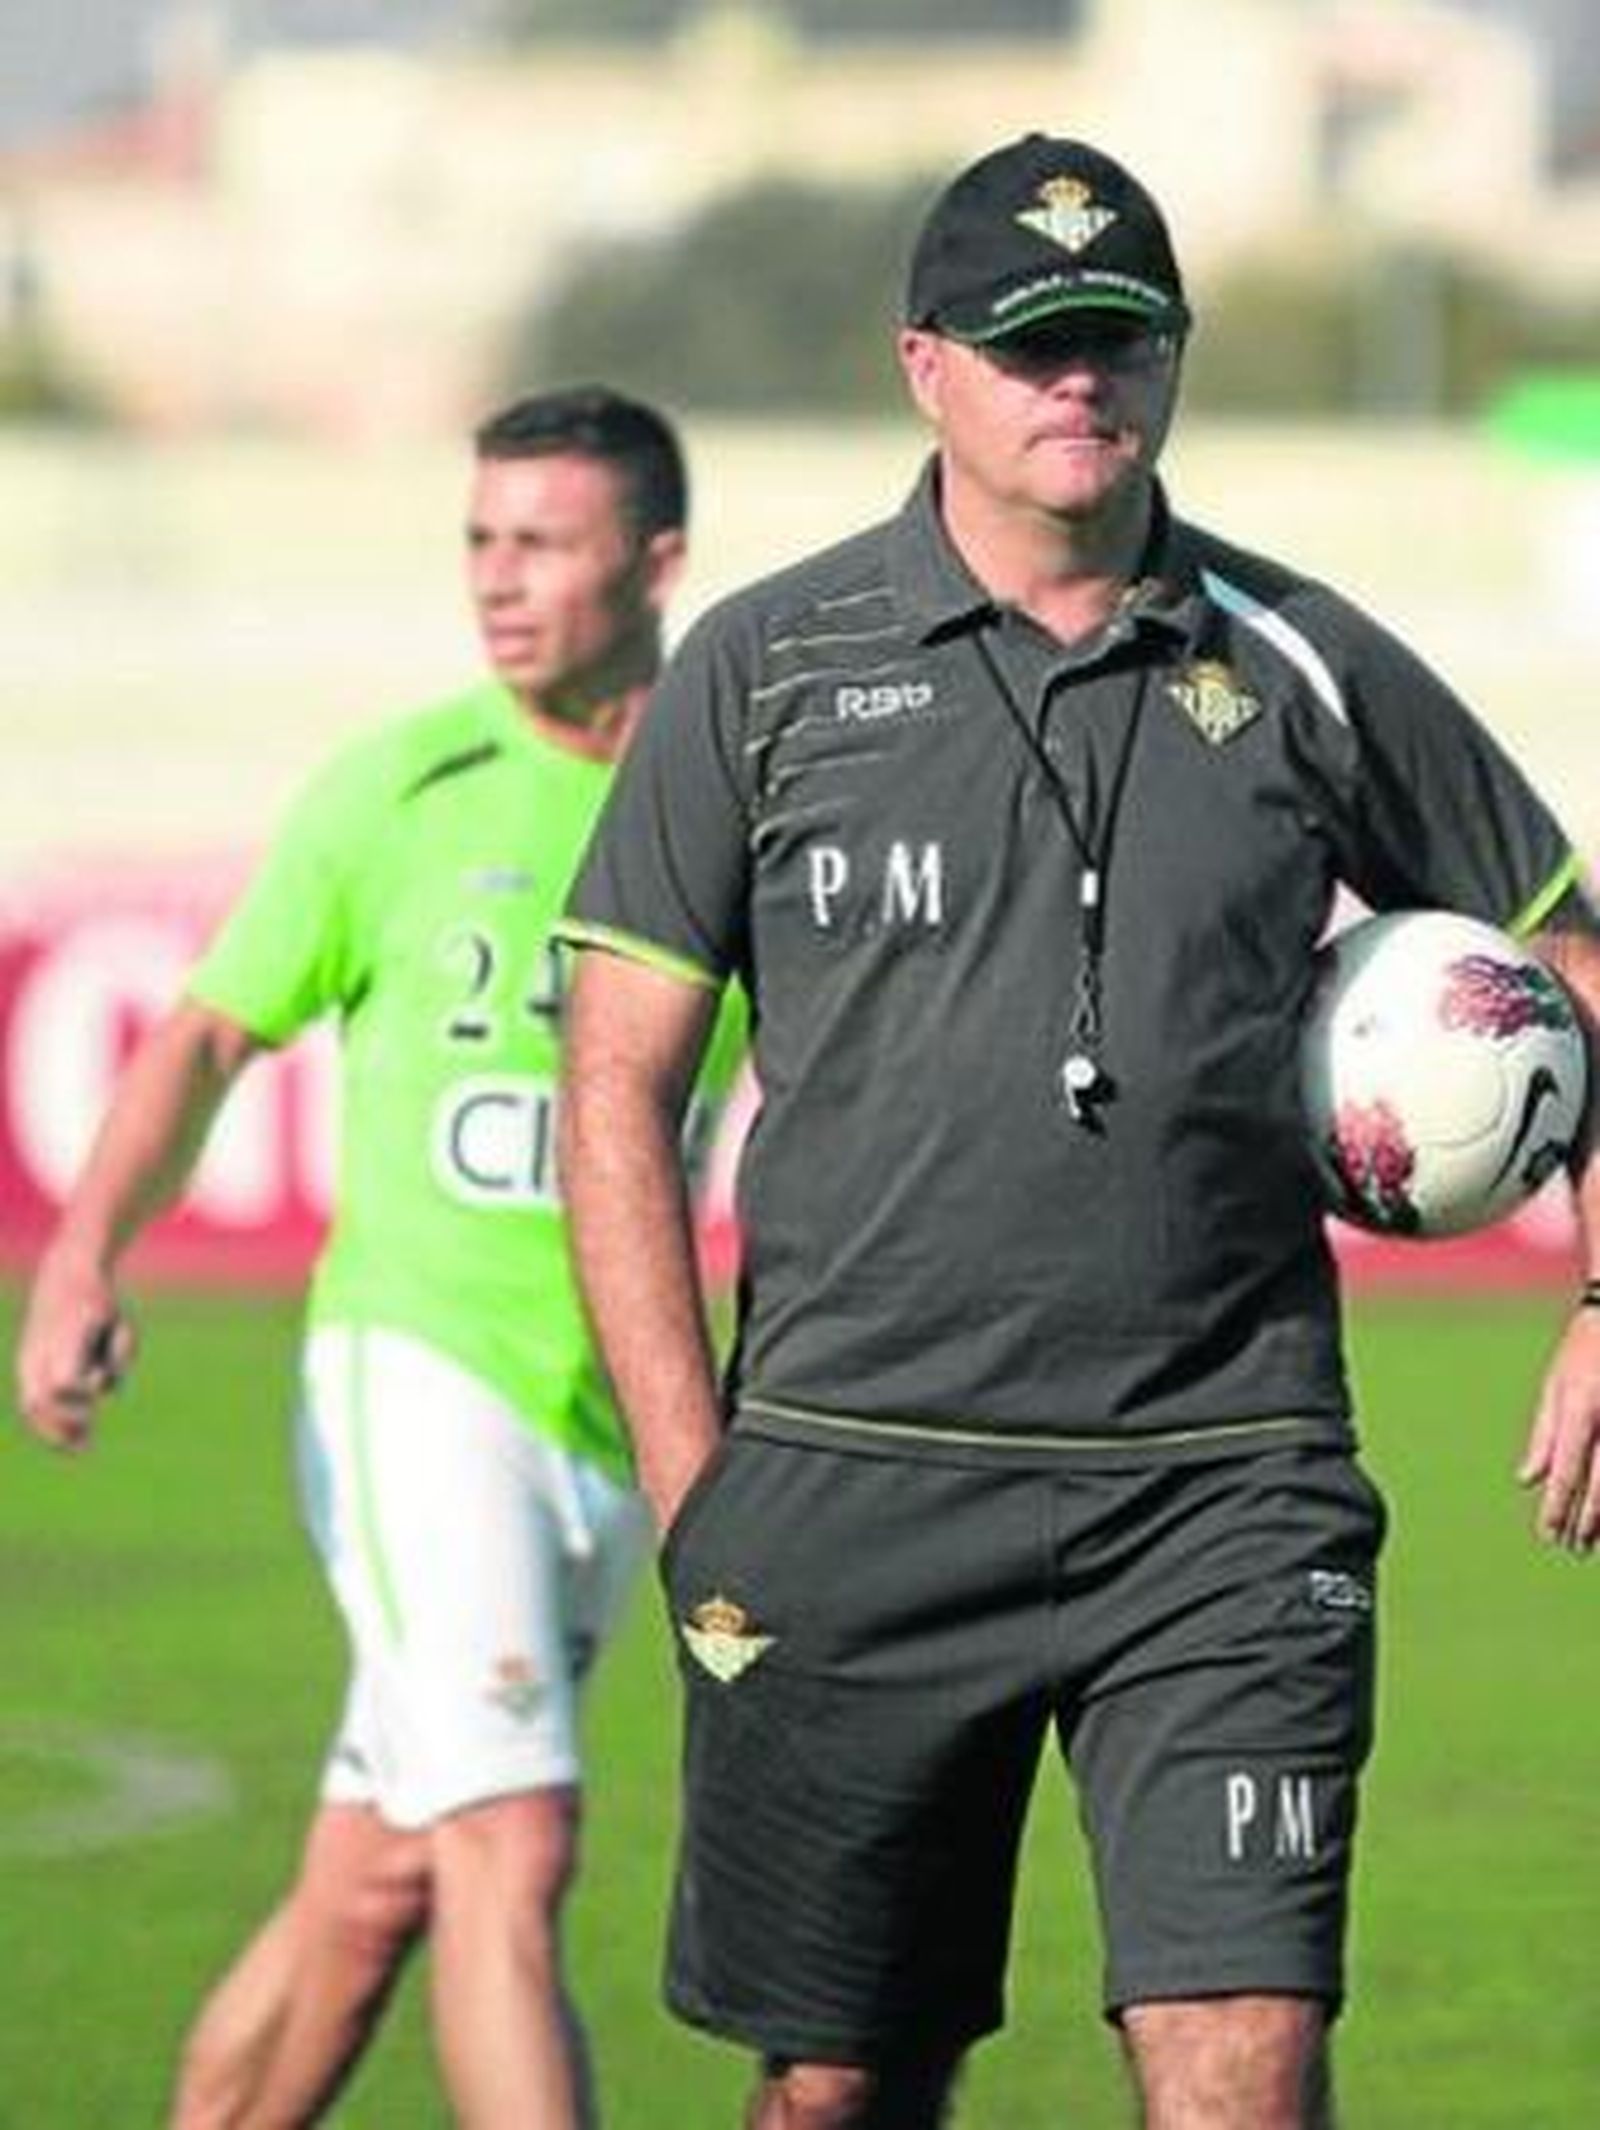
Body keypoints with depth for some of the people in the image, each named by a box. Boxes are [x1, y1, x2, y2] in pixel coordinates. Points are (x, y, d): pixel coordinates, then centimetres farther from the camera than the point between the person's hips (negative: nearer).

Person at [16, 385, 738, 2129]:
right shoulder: (397, 791, -2)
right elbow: (206, 1038, 2)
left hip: (613, 1429, 3)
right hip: (417, 1376, -3)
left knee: (370, 1897, 9)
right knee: (513, 1853, -18)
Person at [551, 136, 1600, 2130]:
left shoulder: (1307, 670, 7)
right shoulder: (764, 671, 4)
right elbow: (619, 1088, 4)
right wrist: (693, 1483, -4)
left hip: (1222, 1497, 0)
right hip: (854, 1493, 0)